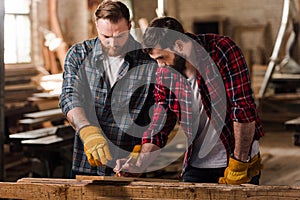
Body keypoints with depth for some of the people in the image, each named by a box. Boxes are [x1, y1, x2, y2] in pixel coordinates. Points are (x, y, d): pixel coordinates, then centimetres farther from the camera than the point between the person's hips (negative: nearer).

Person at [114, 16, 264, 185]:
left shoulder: (222, 51, -17)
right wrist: (138, 161, -13)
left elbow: (244, 109, -20)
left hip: (237, 160, -4)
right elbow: (159, 124, 3)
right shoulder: (165, 73, -2)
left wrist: (239, 164, -20)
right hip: (196, 166, 4)